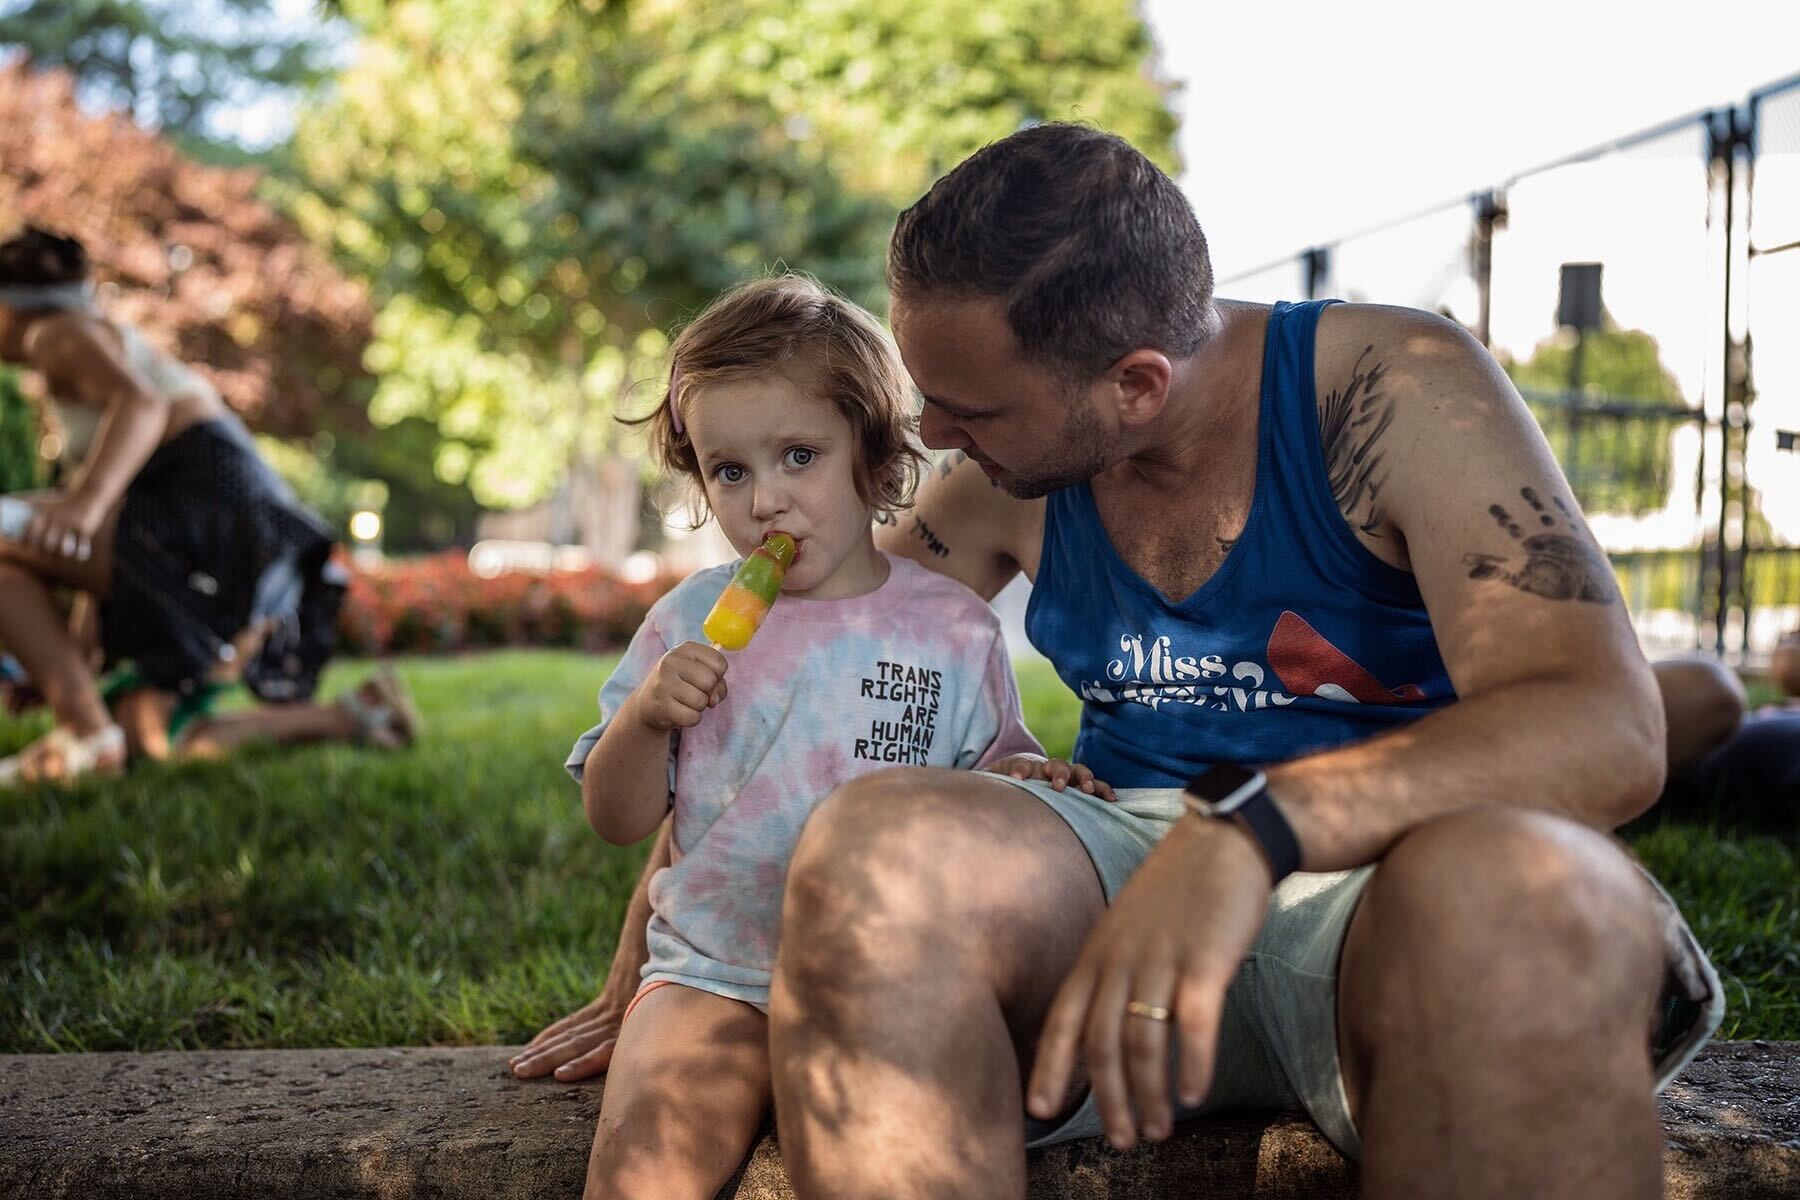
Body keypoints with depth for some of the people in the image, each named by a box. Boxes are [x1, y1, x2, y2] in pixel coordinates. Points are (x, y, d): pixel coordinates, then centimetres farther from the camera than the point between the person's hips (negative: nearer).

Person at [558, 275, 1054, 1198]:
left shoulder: (951, 628, 3)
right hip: (714, 969, 1)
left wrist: (1025, 775, -9)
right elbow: (615, 820, 9)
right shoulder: (691, 620, 7)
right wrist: (647, 716, -10)